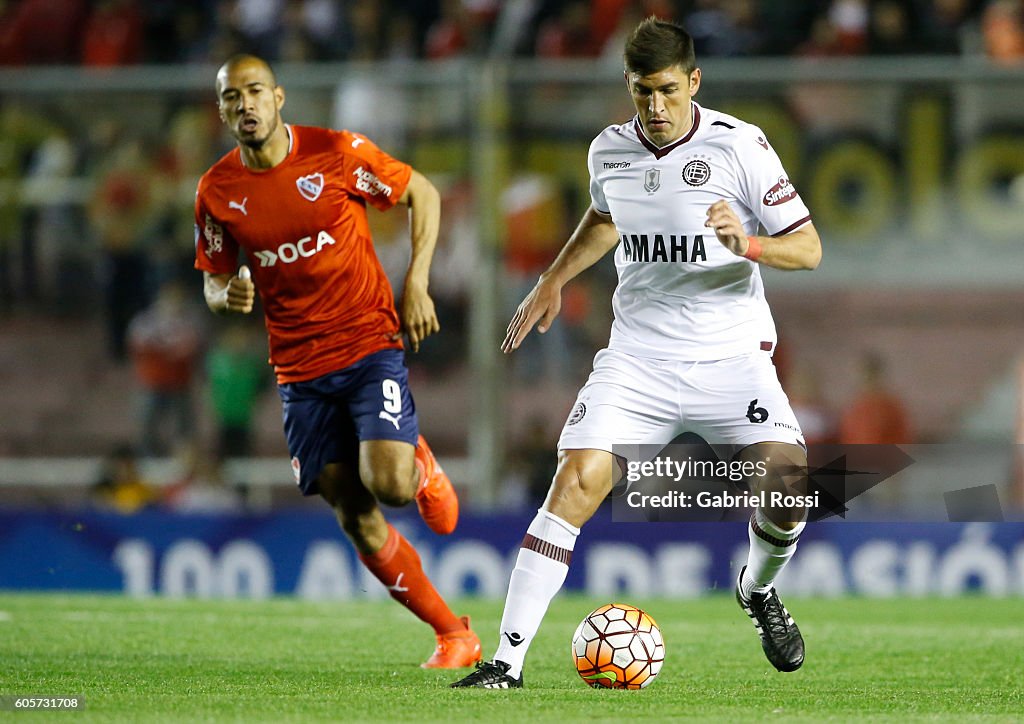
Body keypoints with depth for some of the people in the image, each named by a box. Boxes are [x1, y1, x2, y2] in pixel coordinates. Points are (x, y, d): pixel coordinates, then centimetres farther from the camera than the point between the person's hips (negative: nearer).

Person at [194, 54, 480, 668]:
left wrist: (417, 285, -5)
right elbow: (214, 279, 12)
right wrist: (228, 295, -13)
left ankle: (423, 467, 16)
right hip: (301, 370, 3)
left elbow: (423, 194, 4)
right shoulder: (218, 191, -1)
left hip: (370, 344, -3)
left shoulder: (338, 154, -9)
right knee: (357, 521, -2)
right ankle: (454, 634, 12)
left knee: (388, 483, -24)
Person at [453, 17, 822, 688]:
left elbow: (808, 246, -7)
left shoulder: (739, 144, -9)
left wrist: (747, 245, -25)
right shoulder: (610, 150, 4)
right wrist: (553, 280, 21)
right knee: (577, 481, -17)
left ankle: (759, 588, 15)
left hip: (730, 356, -2)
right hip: (637, 354, 2)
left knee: (790, 482, -21)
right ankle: (507, 660, -15)